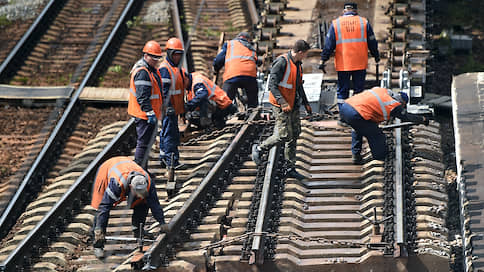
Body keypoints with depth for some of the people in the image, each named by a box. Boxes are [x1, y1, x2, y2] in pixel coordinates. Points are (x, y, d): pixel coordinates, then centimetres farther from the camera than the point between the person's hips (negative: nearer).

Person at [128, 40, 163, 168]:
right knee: (143, 143, -7)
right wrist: (150, 113, -27)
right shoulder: (142, 72, -20)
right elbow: (142, 97, -25)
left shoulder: (152, 69, 14)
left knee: (145, 142, 17)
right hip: (144, 114, -11)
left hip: (148, 114, 11)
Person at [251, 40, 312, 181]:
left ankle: (291, 168, 14)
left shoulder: (297, 64, 12)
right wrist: (282, 103, -27)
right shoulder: (281, 62, -17)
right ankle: (259, 149, 10)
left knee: (294, 135, 8)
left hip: (293, 105, 9)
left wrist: (306, 103, 24)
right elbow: (272, 85, -20)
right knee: (284, 135, -11)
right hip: (281, 106, -9)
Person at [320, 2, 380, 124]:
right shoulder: (364, 22, 2)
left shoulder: (336, 24, 1)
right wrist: (376, 56, 23)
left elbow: (328, 45, -1)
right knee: (359, 90, 8)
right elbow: (372, 43, 8)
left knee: (342, 91, 7)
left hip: (343, 65, 0)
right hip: (360, 64, 0)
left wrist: (324, 60, 4)